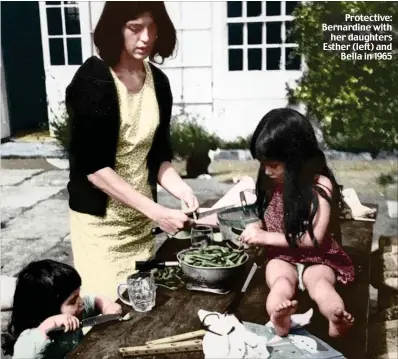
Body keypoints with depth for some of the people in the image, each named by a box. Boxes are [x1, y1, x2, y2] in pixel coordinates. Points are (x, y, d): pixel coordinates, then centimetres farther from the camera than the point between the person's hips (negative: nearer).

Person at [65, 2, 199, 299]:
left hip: (141, 217, 6)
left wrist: (181, 189, -13)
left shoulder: (158, 81, 1)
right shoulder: (92, 80, -16)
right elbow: (92, 166, -20)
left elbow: (158, 155, 6)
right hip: (100, 218, -5)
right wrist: (155, 210, -24)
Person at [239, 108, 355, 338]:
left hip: (316, 258, -1)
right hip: (281, 256, 1)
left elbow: (314, 239, -17)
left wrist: (266, 237, -19)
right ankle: (279, 320, -60)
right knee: (281, 285, -32)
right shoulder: (271, 183, -3)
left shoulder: (320, 186, -15)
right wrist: (258, 228, -8)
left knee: (321, 285, -34)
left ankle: (337, 321, -59)